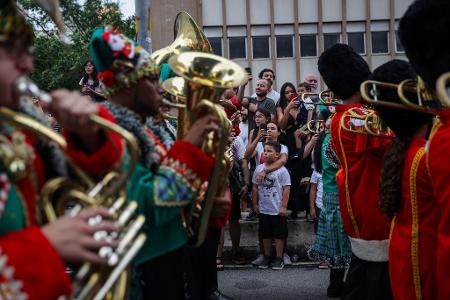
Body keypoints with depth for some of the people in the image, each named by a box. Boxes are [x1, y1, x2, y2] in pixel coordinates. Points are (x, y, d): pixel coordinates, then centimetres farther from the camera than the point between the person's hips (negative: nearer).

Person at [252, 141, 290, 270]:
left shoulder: (282, 170, -9)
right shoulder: (259, 168, 2)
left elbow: (286, 189, -9)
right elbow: (255, 187, 8)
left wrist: (283, 206, -12)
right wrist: (255, 204, 7)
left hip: (277, 210, -4)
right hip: (263, 209, 4)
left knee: (279, 234, 6)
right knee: (265, 234, 14)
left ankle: (279, 258, 17)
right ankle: (267, 257, 27)